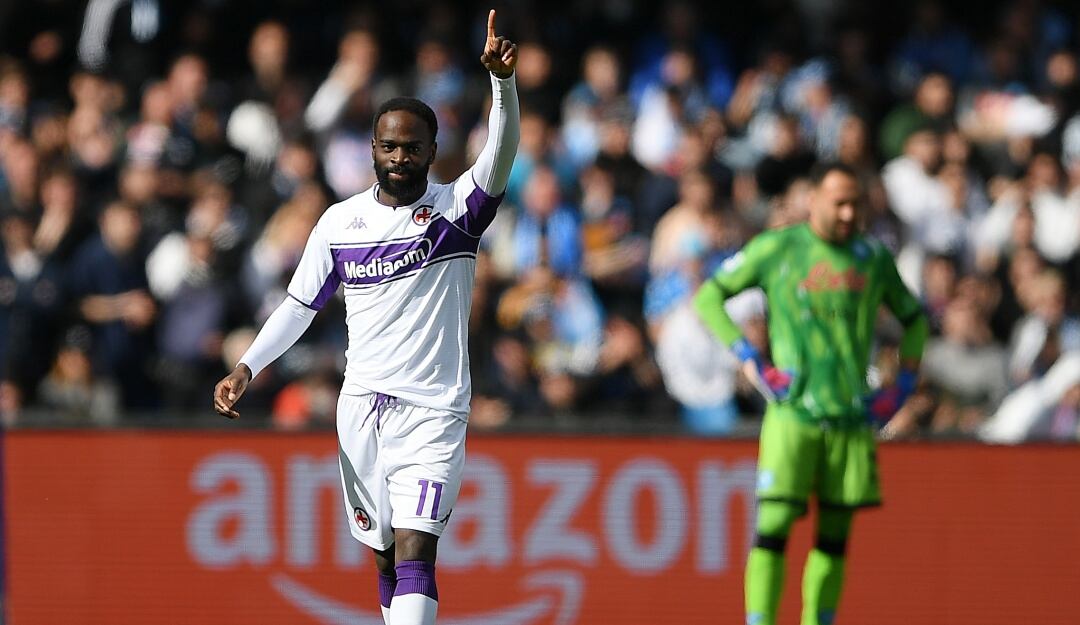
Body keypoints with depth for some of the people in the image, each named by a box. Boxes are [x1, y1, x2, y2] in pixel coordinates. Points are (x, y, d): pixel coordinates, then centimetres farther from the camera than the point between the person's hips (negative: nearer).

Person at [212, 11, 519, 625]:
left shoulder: (456, 207, -3)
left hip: (433, 412, -4)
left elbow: (500, 155, -21)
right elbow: (300, 305, 16)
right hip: (361, 407, 4)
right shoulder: (340, 221, 8)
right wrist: (247, 367, 4)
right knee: (386, 556, 8)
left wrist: (502, 80, -38)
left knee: (414, 550, -17)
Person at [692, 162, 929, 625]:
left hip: (853, 415, 4)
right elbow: (708, 296, 6)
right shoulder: (775, 249, 1)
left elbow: (913, 318, 25)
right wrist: (749, 359, -4)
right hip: (792, 412, -4)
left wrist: (903, 384, 12)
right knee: (774, 525, -12)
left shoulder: (873, 257, 10)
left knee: (835, 535, 5)